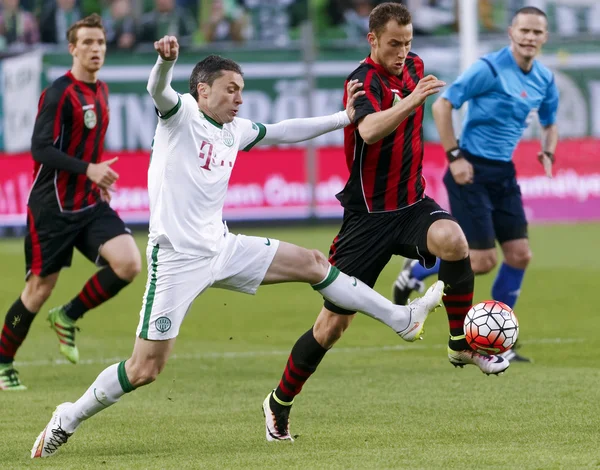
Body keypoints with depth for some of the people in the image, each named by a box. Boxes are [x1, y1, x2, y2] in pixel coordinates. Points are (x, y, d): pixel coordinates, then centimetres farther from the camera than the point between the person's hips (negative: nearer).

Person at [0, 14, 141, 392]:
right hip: (53, 208, -6)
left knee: (129, 264, -14)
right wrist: (87, 169, -30)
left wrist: (99, 179, 13)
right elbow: (40, 148, -22)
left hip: (90, 204, 6)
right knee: (40, 289, -1)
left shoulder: (101, 91, 10)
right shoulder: (60, 93, -14)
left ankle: (68, 318, 7)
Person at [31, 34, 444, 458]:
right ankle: (67, 420, 9)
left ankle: (402, 319, 17)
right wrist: (167, 59, -53)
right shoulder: (181, 114, -9)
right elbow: (158, 90, -30)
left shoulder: (235, 130, 10)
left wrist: (343, 118, 19)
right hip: (177, 259, -7)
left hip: (222, 248, 7)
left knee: (312, 263, 6)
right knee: (145, 369, -8)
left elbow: (283, 133, 24)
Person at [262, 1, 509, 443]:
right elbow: (369, 130, -38)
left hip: (412, 204, 5)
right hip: (368, 215, -5)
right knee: (333, 323, 0)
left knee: (453, 240, -31)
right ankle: (279, 403, 19)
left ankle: (462, 344, -14)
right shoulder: (364, 80, -16)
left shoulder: (413, 66, 6)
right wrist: (411, 100, -49)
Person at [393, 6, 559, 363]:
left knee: (519, 255, 1)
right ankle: (415, 272, 17)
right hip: (472, 171, -7)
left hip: (504, 173, 7)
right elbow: (442, 104, -14)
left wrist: (548, 153, 3)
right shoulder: (489, 69, -15)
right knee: (483, 261, -9)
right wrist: (454, 156, -17)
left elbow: (550, 123, 24)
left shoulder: (545, 80, 6)